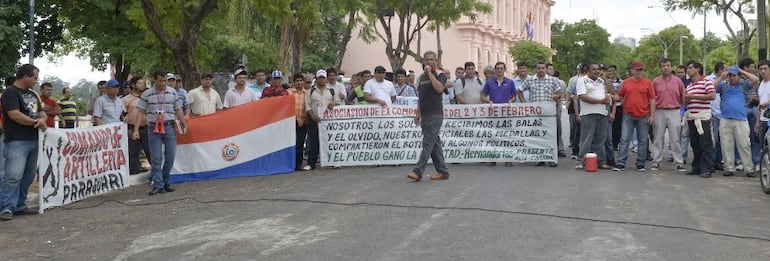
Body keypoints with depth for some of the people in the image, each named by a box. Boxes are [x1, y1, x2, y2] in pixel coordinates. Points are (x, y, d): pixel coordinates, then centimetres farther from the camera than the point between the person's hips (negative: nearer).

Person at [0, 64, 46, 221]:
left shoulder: (32, 94, 20)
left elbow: (43, 113, 21)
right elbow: (15, 115, -16)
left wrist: (42, 120, -4)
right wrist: (35, 122, -5)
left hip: (33, 141, 8)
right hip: (16, 142, -8)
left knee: (28, 177, 9)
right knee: (13, 175, -14)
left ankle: (19, 206, 17)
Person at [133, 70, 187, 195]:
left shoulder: (172, 92, 6)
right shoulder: (146, 94, 1)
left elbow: (178, 110, 12)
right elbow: (140, 112, 0)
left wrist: (184, 125, 9)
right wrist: (136, 130, -7)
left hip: (169, 127, 2)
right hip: (154, 128, -2)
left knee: (170, 156, 3)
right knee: (156, 158, -3)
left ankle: (165, 182, 18)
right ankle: (157, 185, 0)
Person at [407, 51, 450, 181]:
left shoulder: (440, 74, -3)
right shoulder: (422, 76, 18)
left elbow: (439, 88, -22)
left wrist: (430, 73, -16)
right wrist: (418, 113, 17)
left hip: (435, 114, -8)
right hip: (425, 115, 8)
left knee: (428, 143, -10)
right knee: (435, 144, 9)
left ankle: (418, 171, -13)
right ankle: (443, 172, 14)